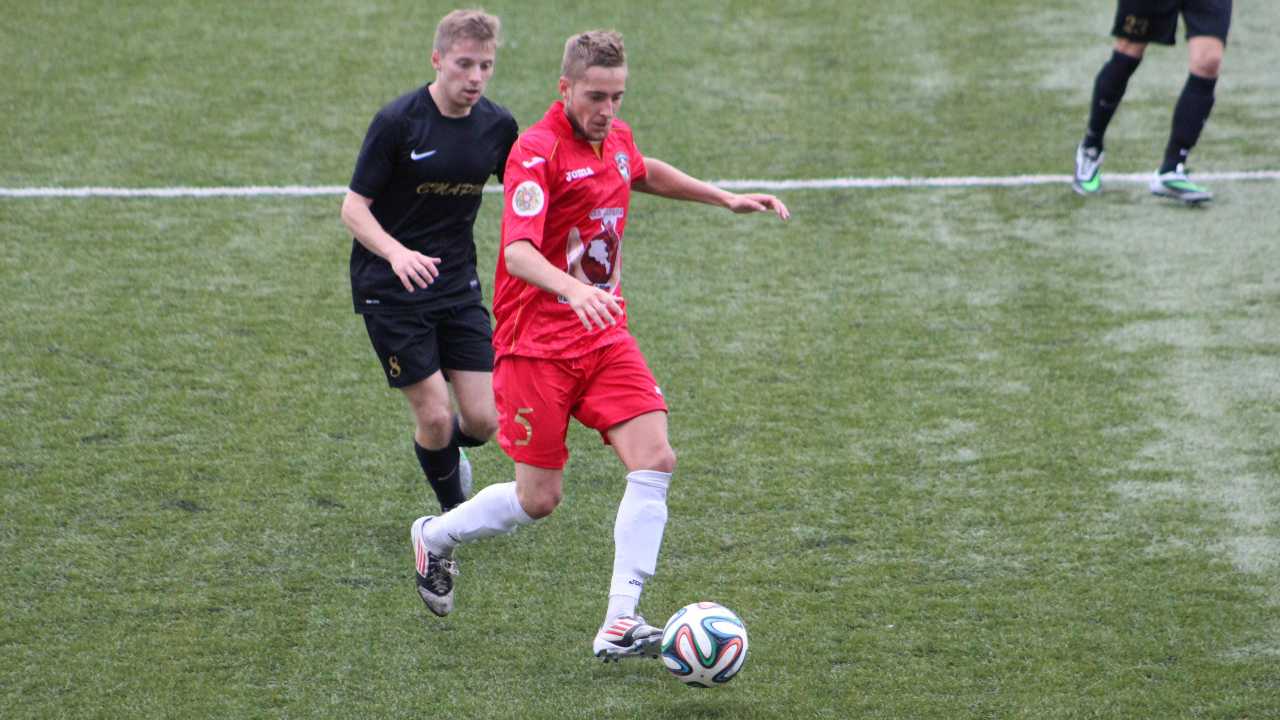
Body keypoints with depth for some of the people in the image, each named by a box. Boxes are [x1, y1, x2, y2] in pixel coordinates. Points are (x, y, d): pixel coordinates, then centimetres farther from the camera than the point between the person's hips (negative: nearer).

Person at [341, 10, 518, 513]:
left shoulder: (497, 125, -1)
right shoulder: (397, 122, -15)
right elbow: (353, 208, -14)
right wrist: (396, 252, -32)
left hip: (459, 285, 4)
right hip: (391, 289, -4)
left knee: (483, 420, -1)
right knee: (434, 415, -9)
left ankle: (446, 447, 35)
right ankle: (455, 514, 17)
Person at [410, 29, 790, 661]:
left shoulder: (614, 138, 7)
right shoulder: (537, 151, -18)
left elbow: (644, 172, 33)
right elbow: (518, 253, -31)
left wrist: (724, 199, 27)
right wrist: (574, 289, -49)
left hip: (604, 334, 7)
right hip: (538, 342, -7)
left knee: (654, 458, -13)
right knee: (539, 499, 0)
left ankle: (620, 625, -14)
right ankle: (435, 536, 30)